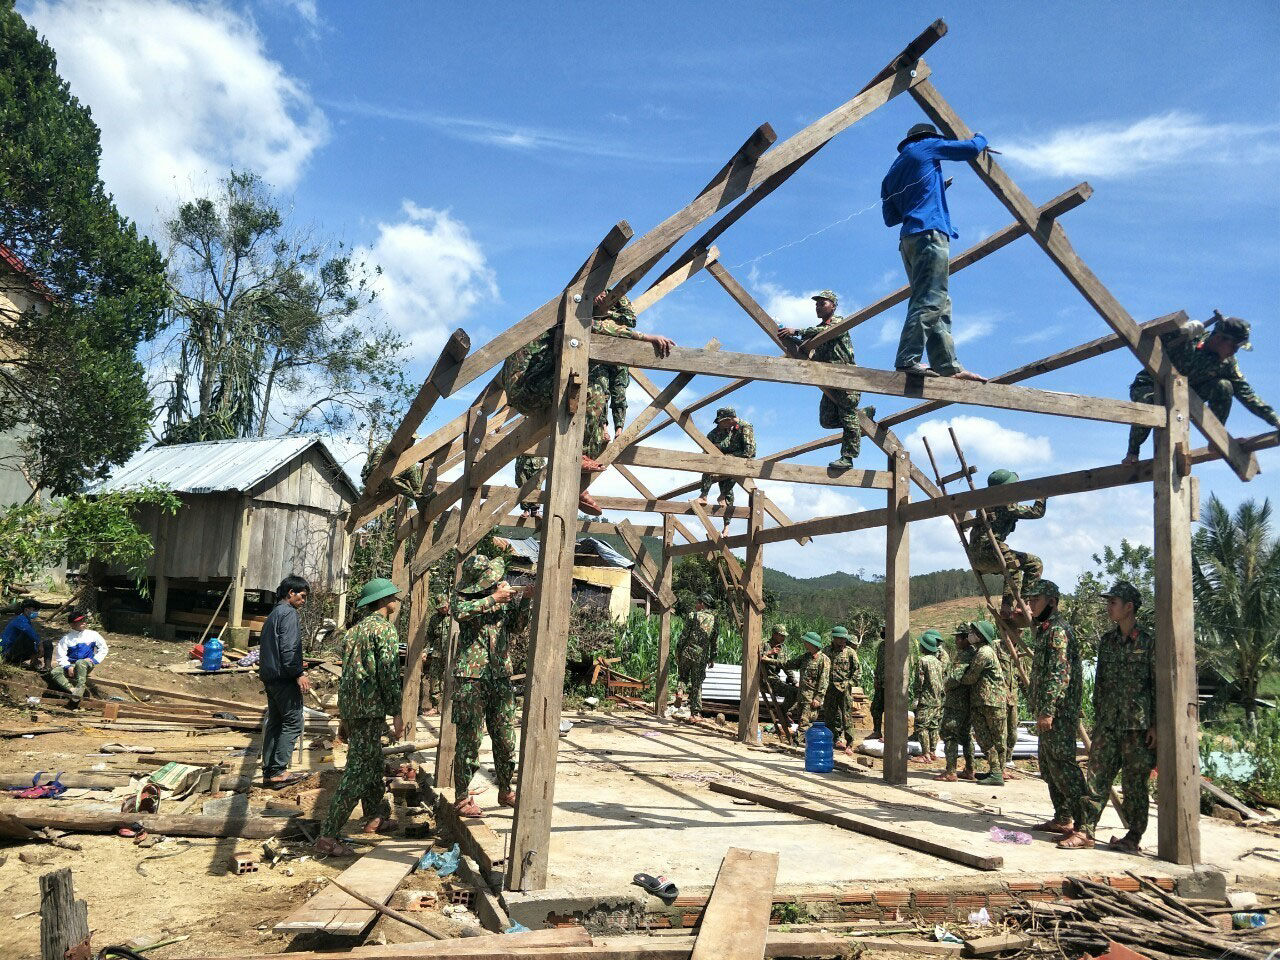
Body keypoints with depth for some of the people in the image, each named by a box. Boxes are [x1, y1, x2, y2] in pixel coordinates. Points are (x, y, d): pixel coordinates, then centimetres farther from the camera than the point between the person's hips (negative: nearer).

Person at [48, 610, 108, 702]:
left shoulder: (93, 635, 1)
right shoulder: (67, 638, 2)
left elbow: (103, 648, 7)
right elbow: (60, 656, -1)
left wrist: (94, 660, -6)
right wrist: (68, 667, -16)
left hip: (87, 665, -3)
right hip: (71, 666, 3)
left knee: (80, 663, -37)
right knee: (54, 672, -24)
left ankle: (80, 688, -41)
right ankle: (72, 689, -40)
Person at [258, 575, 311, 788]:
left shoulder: (273, 614, 19)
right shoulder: (288, 613, -11)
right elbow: (288, 648, -20)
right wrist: (299, 674, -18)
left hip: (270, 677, 10)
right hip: (284, 677, -10)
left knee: (275, 723, 12)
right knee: (293, 723, -5)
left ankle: (268, 771, 13)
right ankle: (278, 771, -6)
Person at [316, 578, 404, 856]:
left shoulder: (356, 629, 17)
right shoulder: (385, 629, -10)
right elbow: (389, 673, -16)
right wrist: (396, 713, -12)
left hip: (350, 706, 9)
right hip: (370, 708, -9)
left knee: (373, 763, 22)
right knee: (359, 772, -6)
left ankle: (376, 817, 35)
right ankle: (327, 836, -7)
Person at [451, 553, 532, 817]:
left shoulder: (506, 593, 10)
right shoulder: (465, 597, -5)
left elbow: (518, 626, 6)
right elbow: (461, 612, -27)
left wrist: (524, 599, -7)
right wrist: (494, 599, -24)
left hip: (501, 679, 5)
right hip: (471, 679, -5)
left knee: (505, 738, 11)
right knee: (470, 739, -2)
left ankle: (505, 791, 28)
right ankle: (462, 798, 9)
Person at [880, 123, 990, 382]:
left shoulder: (893, 171, 26)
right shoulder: (926, 146, 9)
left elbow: (890, 218, 25)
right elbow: (971, 148, 8)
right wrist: (980, 138, 29)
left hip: (908, 238, 8)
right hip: (929, 232, -8)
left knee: (939, 305, 6)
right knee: (929, 301, -16)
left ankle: (948, 365, 1)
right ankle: (907, 360, -26)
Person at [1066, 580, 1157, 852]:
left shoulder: (1148, 641, -6)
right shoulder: (1106, 640, 11)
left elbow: (1158, 685, -7)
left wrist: (1155, 725, -10)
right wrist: (1097, 718, 13)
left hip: (1138, 723, -5)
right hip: (1107, 722, 5)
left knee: (1135, 781, 3)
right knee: (1097, 776, 3)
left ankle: (1134, 837, 15)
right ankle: (1085, 831, 6)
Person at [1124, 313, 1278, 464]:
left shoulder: (1227, 362, -8)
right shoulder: (1188, 340, -24)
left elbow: (1245, 392, -4)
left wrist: (1274, 419, -8)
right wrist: (1179, 331, -50)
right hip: (1151, 388, -5)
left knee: (1223, 386, -18)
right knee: (1148, 401, -41)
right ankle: (1132, 453, -18)